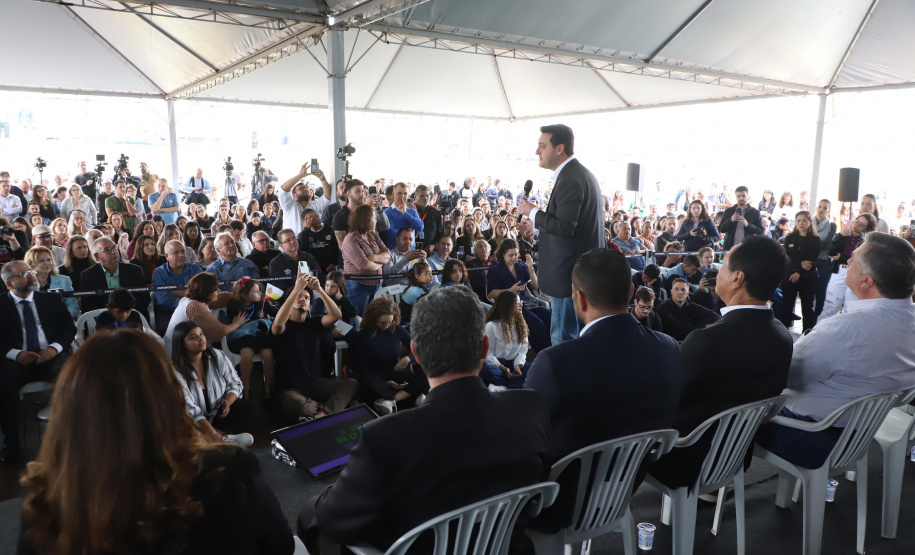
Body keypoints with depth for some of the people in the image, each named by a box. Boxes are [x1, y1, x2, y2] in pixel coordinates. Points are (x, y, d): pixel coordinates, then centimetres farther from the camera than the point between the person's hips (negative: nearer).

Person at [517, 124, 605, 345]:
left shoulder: (570, 179, -19)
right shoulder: (580, 173, 13)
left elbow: (565, 227, -25)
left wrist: (533, 212, -12)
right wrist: (537, 224, 15)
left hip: (571, 272, -11)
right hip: (583, 267, 11)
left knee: (563, 336, -2)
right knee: (572, 332, 19)